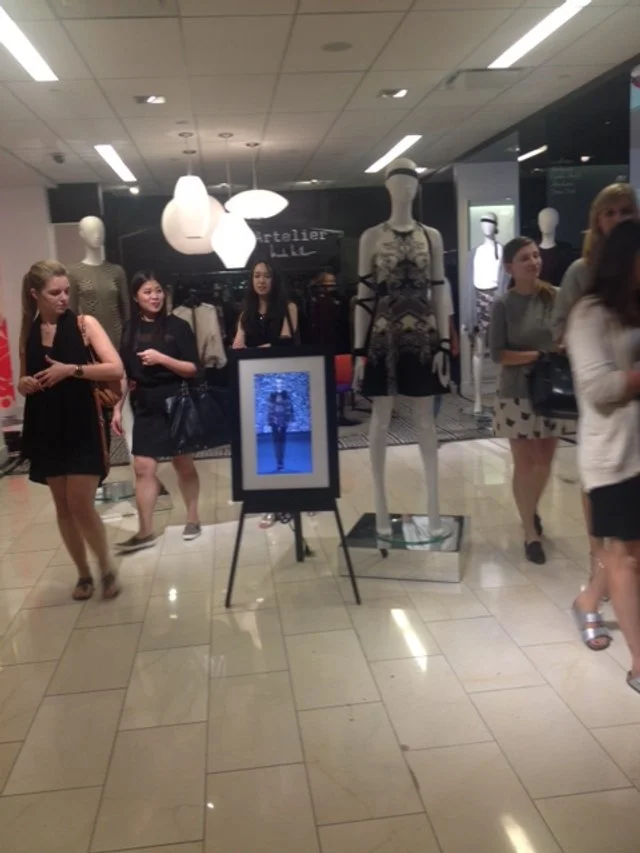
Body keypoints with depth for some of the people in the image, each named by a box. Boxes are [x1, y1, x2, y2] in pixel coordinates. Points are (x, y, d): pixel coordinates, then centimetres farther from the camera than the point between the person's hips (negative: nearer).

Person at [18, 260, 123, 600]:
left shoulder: (84, 324, -4)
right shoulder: (28, 333, 7)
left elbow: (116, 369, -12)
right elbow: (25, 381, 18)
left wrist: (72, 370, -20)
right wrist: (24, 385, -5)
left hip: (83, 426, -4)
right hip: (46, 429, 4)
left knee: (80, 505, -8)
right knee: (62, 506, 10)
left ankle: (107, 568, 14)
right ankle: (83, 573, 26)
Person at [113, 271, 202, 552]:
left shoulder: (178, 326, -5)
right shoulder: (130, 330, 5)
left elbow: (193, 369, -8)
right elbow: (125, 374, 9)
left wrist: (161, 358, -20)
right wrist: (117, 408, 7)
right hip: (144, 408, 3)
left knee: (184, 464, 10)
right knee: (143, 468, 0)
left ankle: (193, 519, 26)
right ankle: (145, 532, 7)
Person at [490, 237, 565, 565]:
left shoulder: (557, 297, -3)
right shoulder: (503, 305, -9)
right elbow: (498, 354, -11)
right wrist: (538, 356, -19)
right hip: (517, 393, -3)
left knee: (545, 460, 14)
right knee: (524, 463, 4)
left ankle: (533, 509, 42)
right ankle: (531, 534, 17)